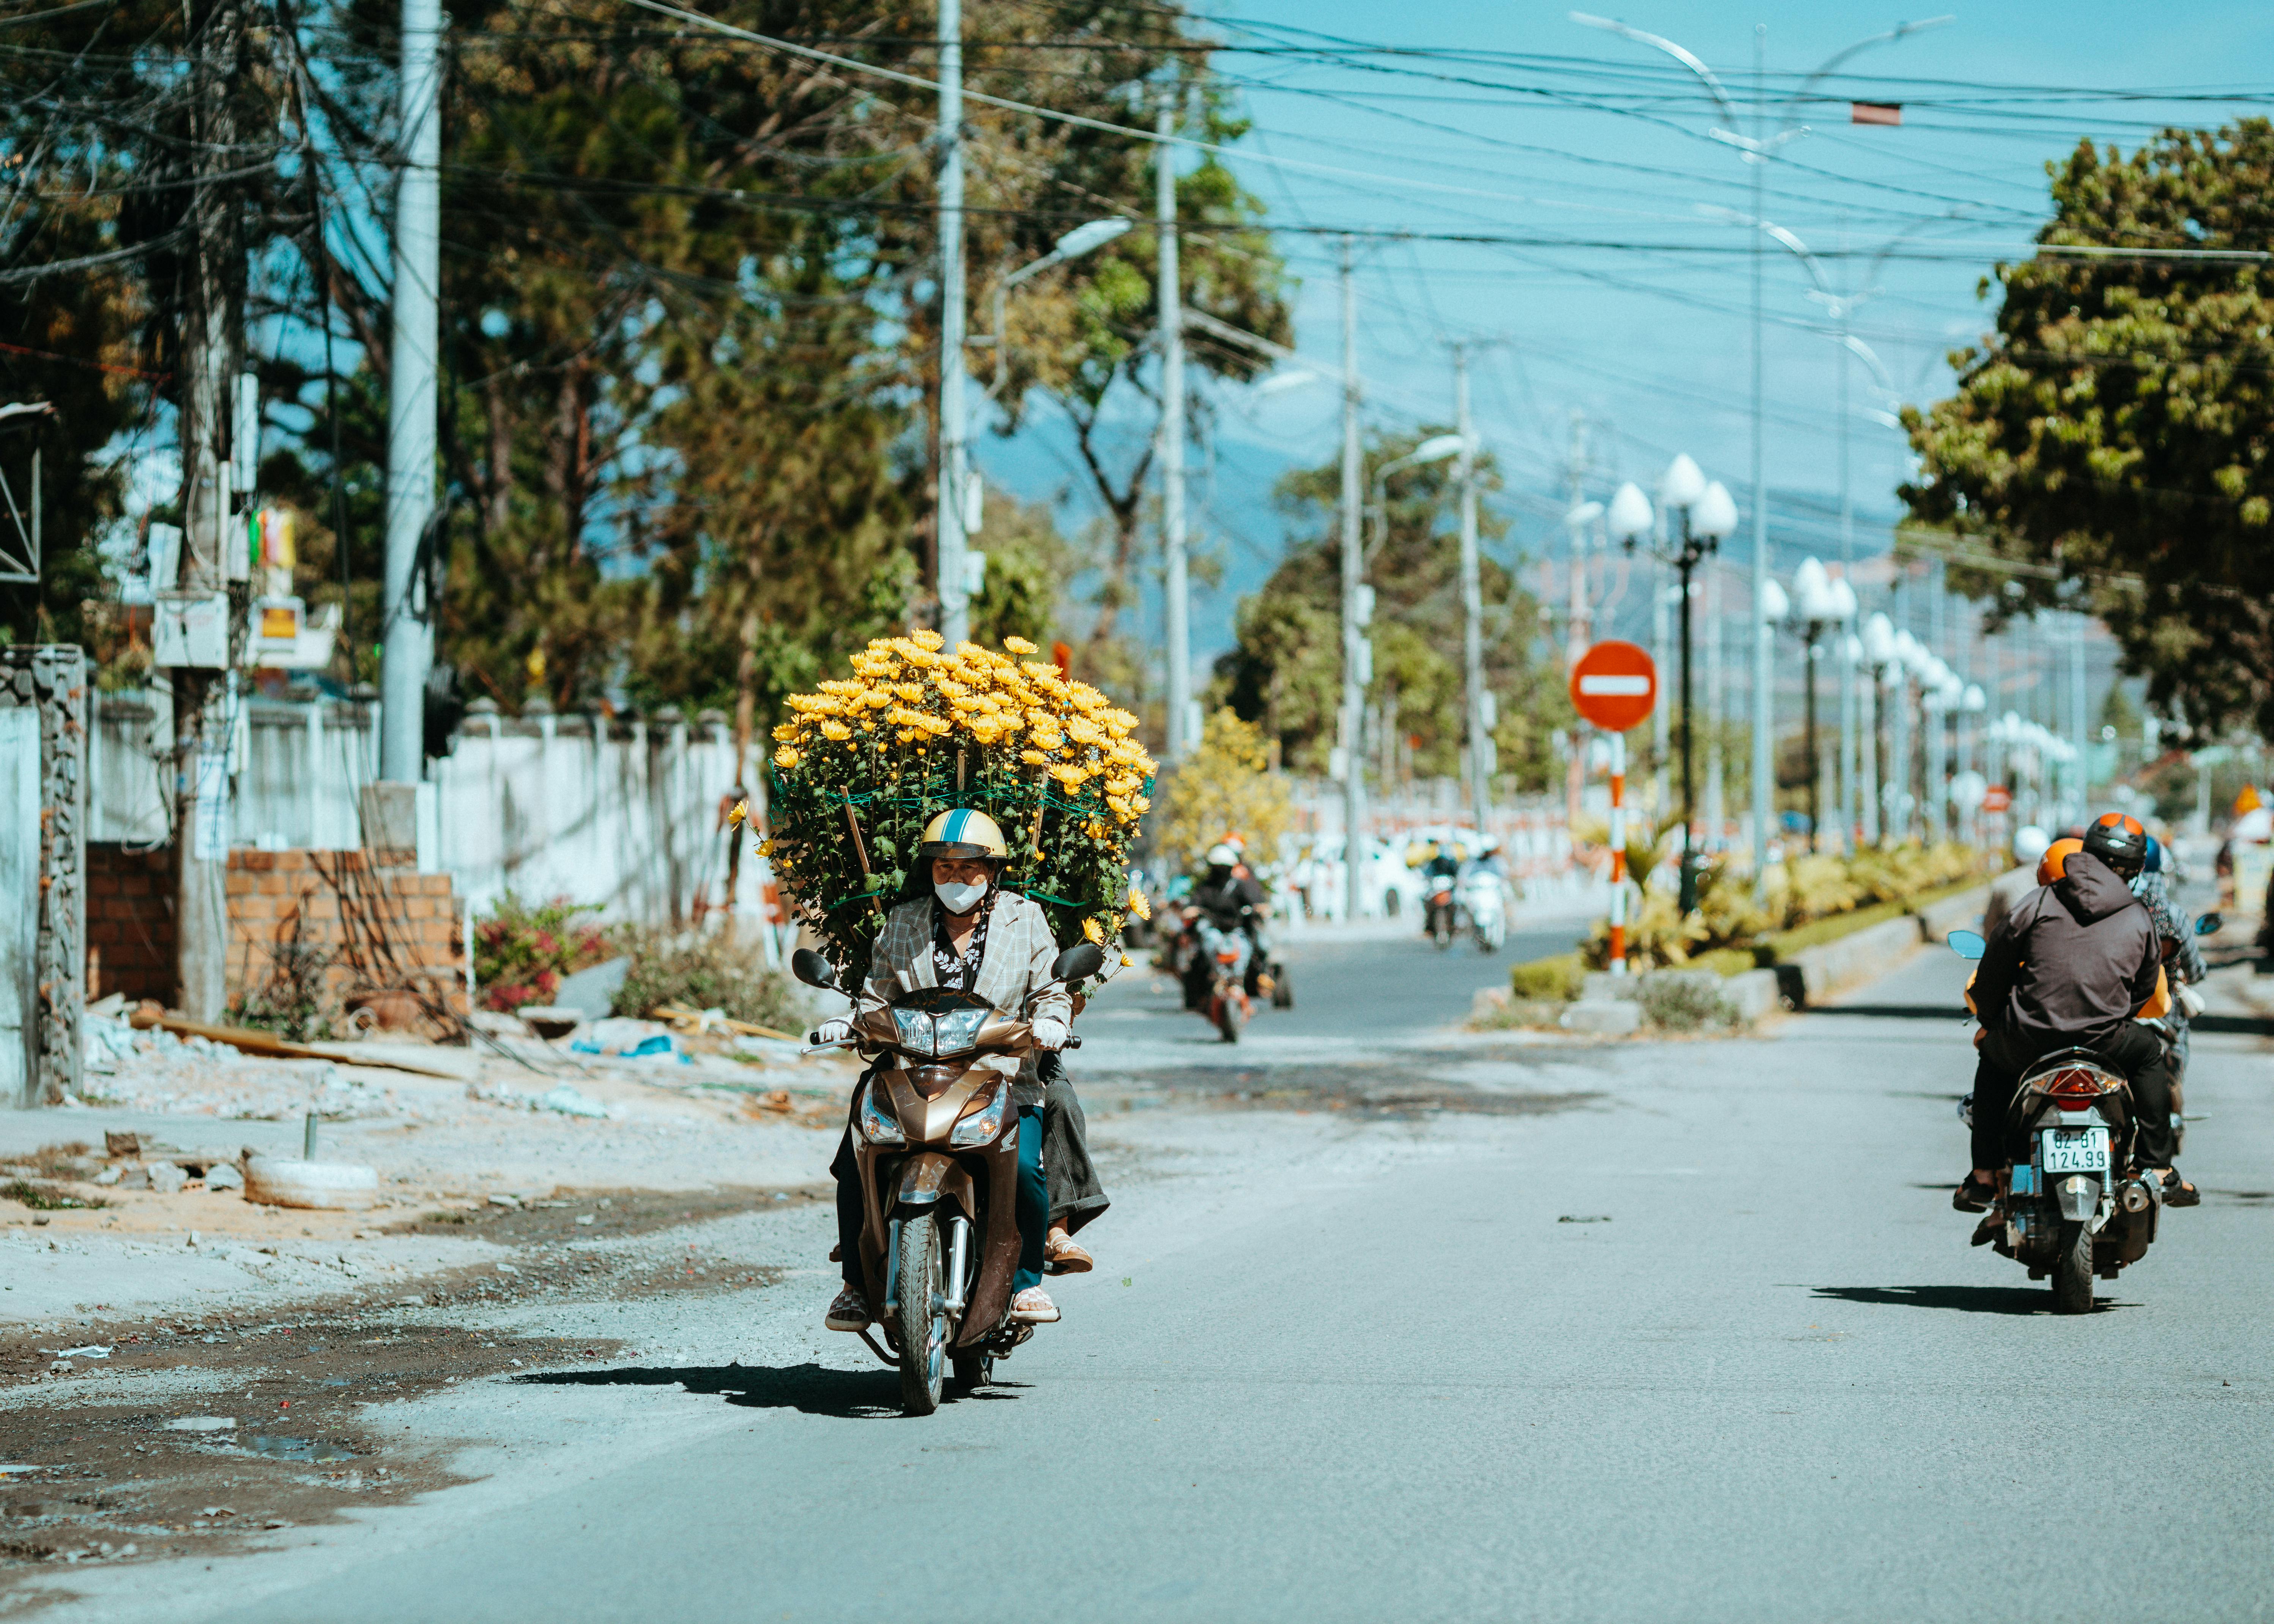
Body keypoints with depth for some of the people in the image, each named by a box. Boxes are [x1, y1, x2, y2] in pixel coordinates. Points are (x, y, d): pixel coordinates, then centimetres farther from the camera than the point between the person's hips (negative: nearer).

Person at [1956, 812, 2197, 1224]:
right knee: (2150, 1055, 32)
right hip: (2103, 1042, 0)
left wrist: (1988, 1021, 22)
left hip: (2028, 1041, 0)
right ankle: (2158, 1168, 25)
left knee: (1992, 1060, 33)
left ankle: (1984, 1177, 24)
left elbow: (1994, 967, 6)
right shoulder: (2139, 920, 8)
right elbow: (2146, 989, 19)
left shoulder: (2039, 903, 4)